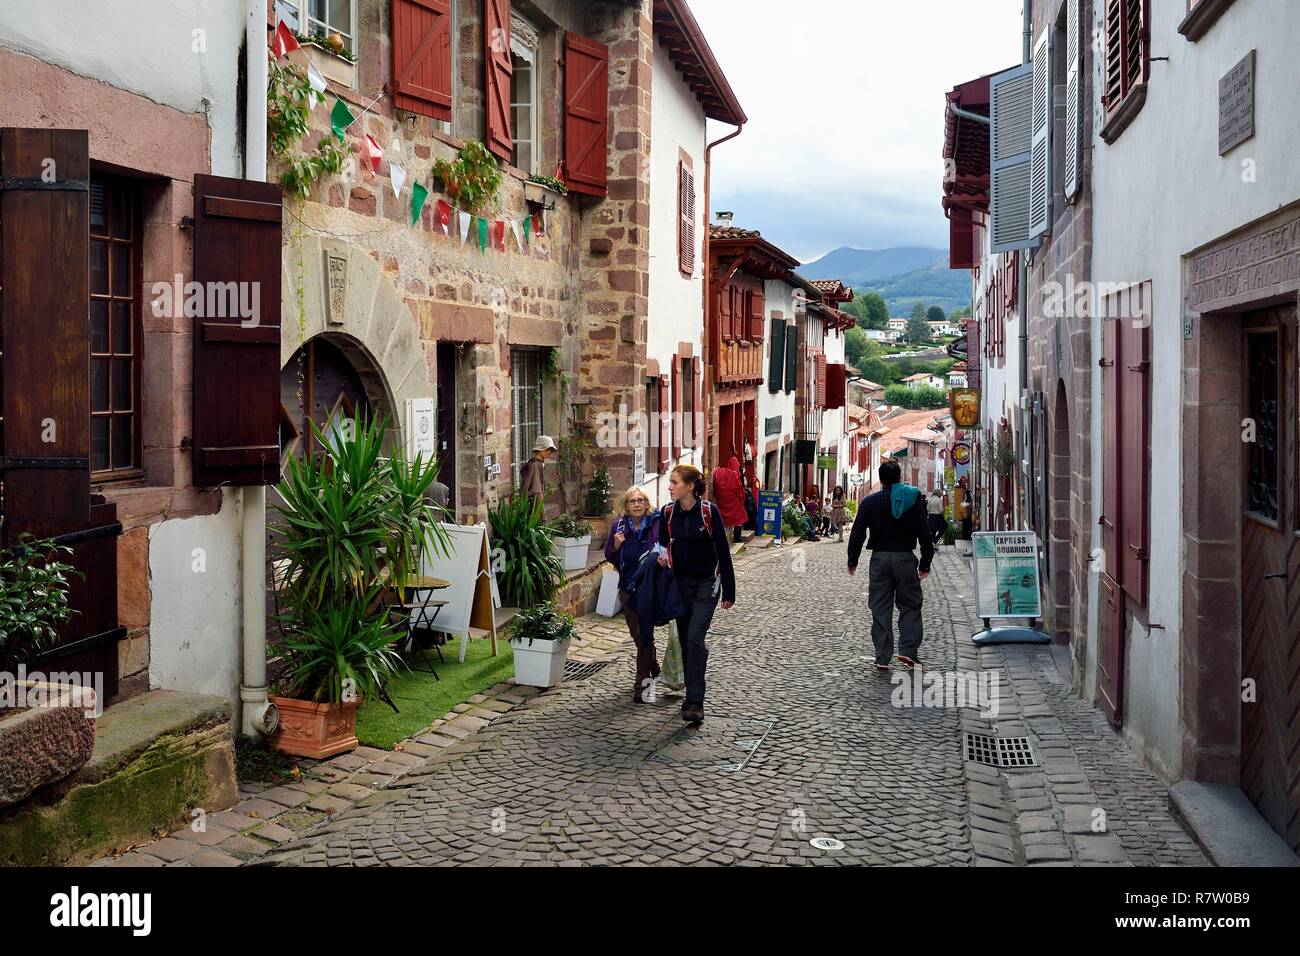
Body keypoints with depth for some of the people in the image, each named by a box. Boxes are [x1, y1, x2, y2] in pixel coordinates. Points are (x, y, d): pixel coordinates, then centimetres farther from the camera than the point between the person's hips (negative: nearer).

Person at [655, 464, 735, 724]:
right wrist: (662, 557, -11)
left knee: (695, 637, -16)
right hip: (681, 583, 4)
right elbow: (663, 545, 14)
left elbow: (723, 551, -7)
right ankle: (693, 695, 23)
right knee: (685, 640, 9)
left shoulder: (709, 511, -12)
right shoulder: (667, 513, 0)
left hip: (706, 583, -4)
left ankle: (695, 702, -14)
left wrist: (728, 591, -6)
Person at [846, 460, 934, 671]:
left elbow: (857, 533, 1)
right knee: (910, 606, 10)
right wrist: (925, 563, 5)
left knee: (881, 609, 5)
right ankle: (907, 650, -3)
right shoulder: (913, 499, -2)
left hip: (879, 558, 1)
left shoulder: (869, 502, 0)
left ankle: (883, 657, 5)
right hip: (905, 558, -1)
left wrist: (852, 560, 11)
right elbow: (924, 533, -2)